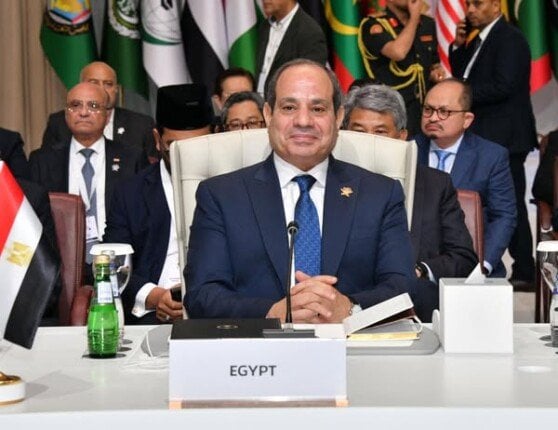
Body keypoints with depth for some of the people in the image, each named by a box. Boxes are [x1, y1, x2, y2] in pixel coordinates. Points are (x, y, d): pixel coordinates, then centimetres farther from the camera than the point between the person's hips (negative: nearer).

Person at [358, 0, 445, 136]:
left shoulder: (427, 23, 11)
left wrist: (436, 74, 0)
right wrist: (414, 16, -13)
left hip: (425, 109, 6)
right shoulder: (373, 25, -8)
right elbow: (398, 52, -26)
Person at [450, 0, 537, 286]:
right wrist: (459, 46, 6)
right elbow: (463, 76, 20)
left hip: (504, 138, -9)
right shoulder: (479, 39, 17)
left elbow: (503, 86, -21)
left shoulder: (510, 39, -11)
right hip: (485, 137, 9)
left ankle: (523, 272, 4)